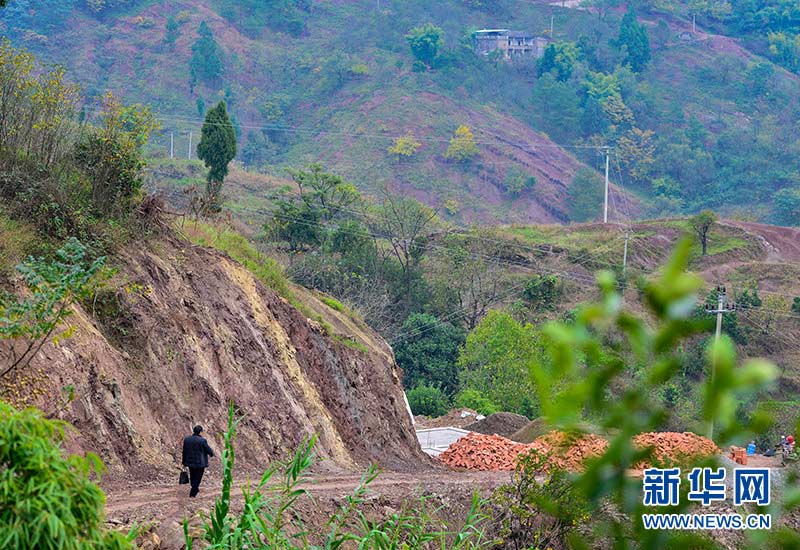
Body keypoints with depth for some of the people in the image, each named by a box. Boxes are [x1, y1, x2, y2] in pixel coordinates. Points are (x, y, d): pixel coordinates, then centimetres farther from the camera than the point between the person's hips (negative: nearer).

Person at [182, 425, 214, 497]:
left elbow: (184, 451, 3)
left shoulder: (186, 439, -3)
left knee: (192, 476, 22)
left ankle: (195, 489, 42)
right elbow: (208, 450, -9)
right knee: (197, 478, 7)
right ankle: (192, 493, 7)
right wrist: (211, 453, 15)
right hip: (200, 463, -5)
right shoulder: (202, 440, -18)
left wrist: (184, 462, 12)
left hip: (190, 462, 5)